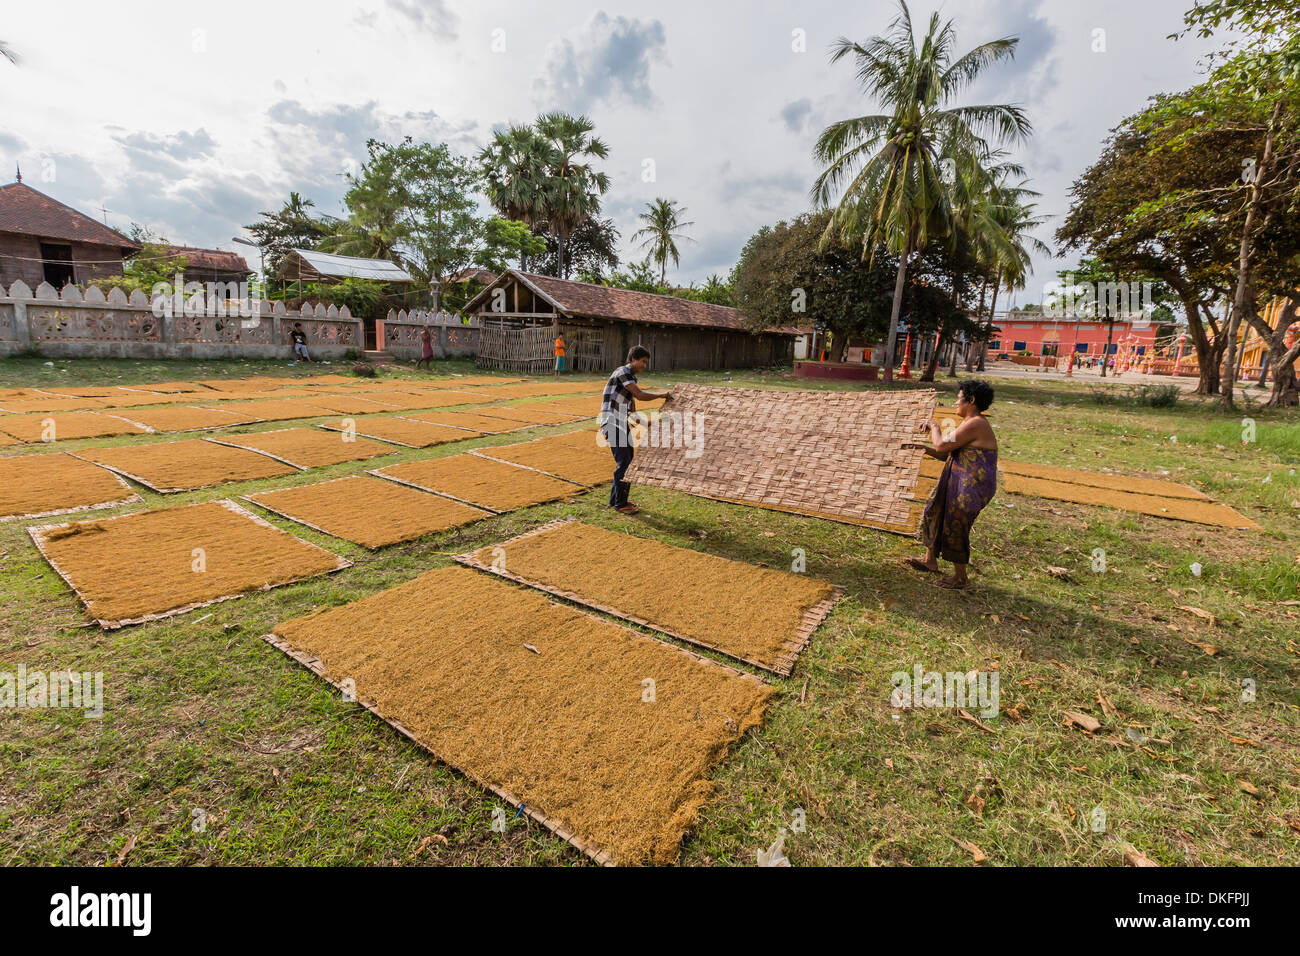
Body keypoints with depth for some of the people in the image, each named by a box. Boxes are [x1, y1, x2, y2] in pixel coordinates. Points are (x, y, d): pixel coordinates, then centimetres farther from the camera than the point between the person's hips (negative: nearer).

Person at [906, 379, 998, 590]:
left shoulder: (974, 424, -20)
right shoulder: (972, 423, 15)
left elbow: (941, 446, -19)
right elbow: (949, 456, 16)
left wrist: (934, 427, -2)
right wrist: (924, 449, 9)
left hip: (970, 488, -11)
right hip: (958, 483, 11)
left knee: (955, 528, 0)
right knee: (934, 514, 19)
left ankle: (960, 577, 17)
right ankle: (930, 560, 33)